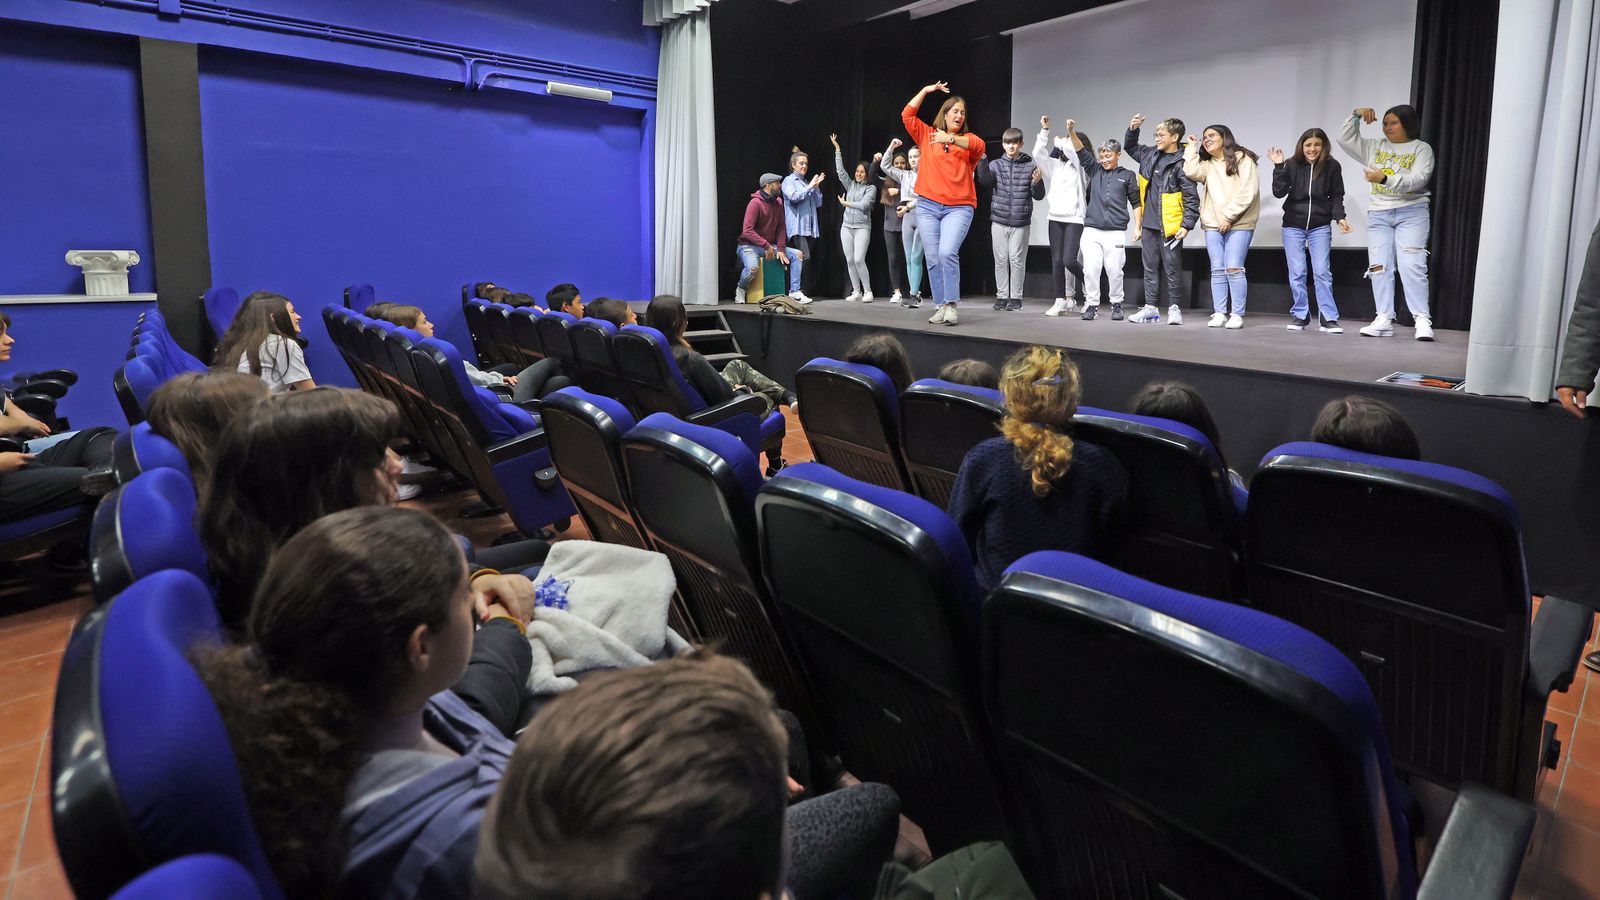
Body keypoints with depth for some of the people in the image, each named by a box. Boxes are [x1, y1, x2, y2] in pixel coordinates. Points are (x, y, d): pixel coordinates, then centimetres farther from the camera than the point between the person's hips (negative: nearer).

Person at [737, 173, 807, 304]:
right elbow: (747, 230, -24)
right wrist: (766, 246, -25)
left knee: (797, 254, -4)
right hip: (748, 246, -8)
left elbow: (780, 228, 7)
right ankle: (740, 290, -4)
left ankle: (795, 292, -7)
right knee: (753, 267, -37)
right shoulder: (755, 203, -18)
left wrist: (781, 249, -7)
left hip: (769, 246, 8)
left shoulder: (778, 202, 5)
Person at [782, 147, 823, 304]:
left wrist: (816, 187, 5)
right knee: (803, 256, -19)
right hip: (797, 225, -7)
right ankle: (795, 290, -20)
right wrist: (809, 186, -9)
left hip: (809, 226, 7)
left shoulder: (807, 182, 22)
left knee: (798, 258, 4)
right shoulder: (789, 180, 4)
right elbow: (794, 196, -14)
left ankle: (794, 291, 5)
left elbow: (818, 203, 18)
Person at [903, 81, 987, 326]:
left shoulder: (968, 138, 10)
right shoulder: (927, 135, 15)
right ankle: (940, 307, 4)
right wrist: (926, 91, 8)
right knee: (933, 258, -1)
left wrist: (950, 139, -26)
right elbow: (907, 115, 9)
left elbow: (979, 146, -13)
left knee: (948, 253, -21)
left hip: (959, 207, -2)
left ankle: (951, 305, -15)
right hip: (928, 205, 2)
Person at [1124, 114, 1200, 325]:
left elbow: (1192, 197, -12)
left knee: (1172, 268, 1)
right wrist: (1132, 130, 11)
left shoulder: (1181, 163, -12)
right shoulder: (1150, 154, 9)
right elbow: (1130, 147, 29)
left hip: (1170, 226, -7)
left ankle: (1174, 308, 10)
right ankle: (1151, 308, 18)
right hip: (1149, 224, 7)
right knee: (1150, 267, 11)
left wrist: (1187, 225, -18)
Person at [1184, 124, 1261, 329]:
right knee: (1218, 270, 1)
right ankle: (1219, 313, 3)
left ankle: (1237, 314, -6)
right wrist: (1192, 148, 7)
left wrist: (1229, 216, -12)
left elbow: (1248, 191, -7)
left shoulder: (1242, 159, 3)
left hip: (1239, 224, -5)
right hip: (1213, 224, 5)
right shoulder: (1207, 165, 17)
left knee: (1233, 268, -11)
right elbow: (1191, 172, -5)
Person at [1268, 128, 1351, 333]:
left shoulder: (1332, 166, -3)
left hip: (1320, 227, 0)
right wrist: (1279, 166, -18)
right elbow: (1279, 192, -11)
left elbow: (1336, 196, 2)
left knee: (1322, 272, -5)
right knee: (1297, 273, 2)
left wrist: (1340, 217, -11)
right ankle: (1300, 315, 13)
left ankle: (1328, 318, -1)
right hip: (1293, 226, 1)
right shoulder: (1292, 164, -4)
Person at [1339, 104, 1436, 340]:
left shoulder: (1422, 148, 3)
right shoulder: (1375, 147, 15)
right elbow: (1345, 139, 12)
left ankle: (1422, 320, -14)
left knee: (1412, 267, -14)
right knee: (1379, 268, -3)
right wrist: (1355, 116, -2)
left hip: (1411, 212, -4)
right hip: (1378, 214, 4)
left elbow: (1418, 180, -12)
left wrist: (1385, 178, -25)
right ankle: (1384, 320, -2)